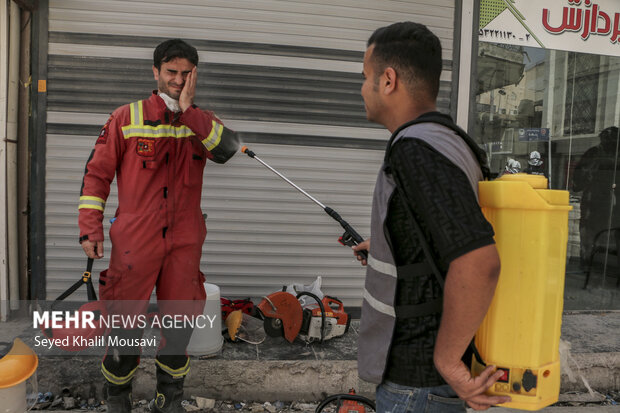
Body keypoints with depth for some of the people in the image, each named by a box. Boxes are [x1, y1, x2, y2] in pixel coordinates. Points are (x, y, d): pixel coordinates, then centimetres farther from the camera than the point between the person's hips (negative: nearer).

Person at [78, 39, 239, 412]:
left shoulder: (201, 122, 8)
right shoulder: (127, 118, 2)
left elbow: (227, 149, -14)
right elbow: (97, 173, 3)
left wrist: (188, 109, -16)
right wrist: (90, 227, -3)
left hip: (184, 243, 2)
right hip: (134, 241, -1)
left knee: (179, 325, 10)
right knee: (125, 323, 7)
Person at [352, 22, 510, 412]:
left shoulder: (418, 150, -26)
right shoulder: (447, 142, 5)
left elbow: (479, 263, -36)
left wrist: (448, 361, -23)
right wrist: (383, 249, 24)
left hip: (419, 378, -9)